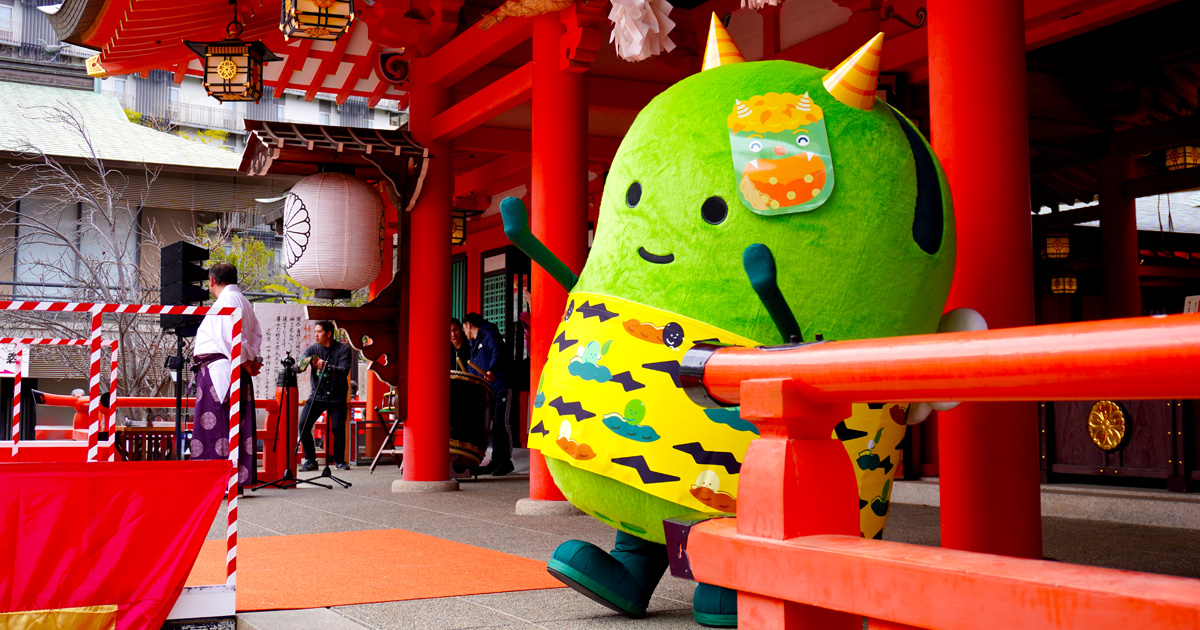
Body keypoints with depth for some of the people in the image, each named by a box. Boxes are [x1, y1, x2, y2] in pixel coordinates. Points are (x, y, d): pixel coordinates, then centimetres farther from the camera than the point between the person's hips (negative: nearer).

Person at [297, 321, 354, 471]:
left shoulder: (343, 349, -3)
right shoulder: (312, 349, 4)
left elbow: (344, 371, -17)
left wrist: (326, 367, -34)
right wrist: (303, 363, -31)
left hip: (337, 397, -3)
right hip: (316, 395, 3)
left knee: (338, 429, -12)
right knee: (303, 425, -12)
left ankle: (339, 460, 12)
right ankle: (310, 461, 2)